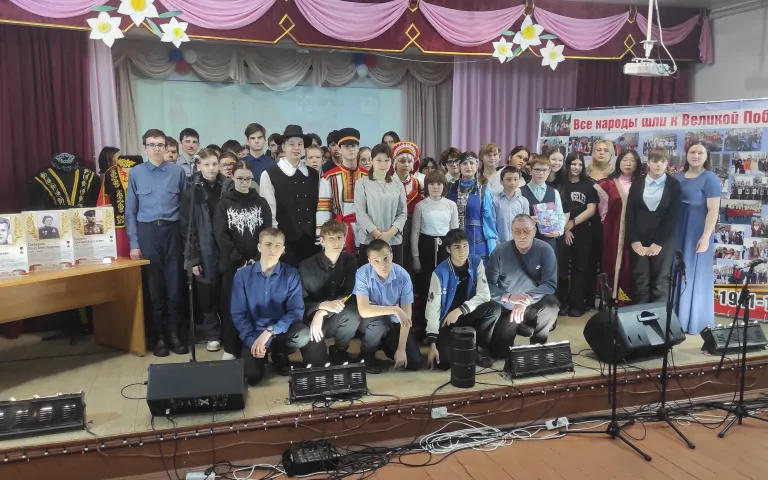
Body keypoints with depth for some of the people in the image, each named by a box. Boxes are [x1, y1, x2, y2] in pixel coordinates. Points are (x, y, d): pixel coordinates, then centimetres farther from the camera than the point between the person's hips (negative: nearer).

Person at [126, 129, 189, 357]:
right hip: (147, 231, 0)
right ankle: (160, 334, 17)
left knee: (174, 284, 4)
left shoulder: (178, 171, 3)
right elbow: (130, 211, 4)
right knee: (154, 285, 6)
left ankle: (174, 333, 16)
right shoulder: (136, 173, 3)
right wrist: (133, 243, -1)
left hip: (172, 230, 0)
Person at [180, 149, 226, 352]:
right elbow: (187, 227, 0)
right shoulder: (191, 193, 1)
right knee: (207, 293, 5)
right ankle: (212, 334, 19)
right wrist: (193, 258, -6)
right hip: (205, 251, -1)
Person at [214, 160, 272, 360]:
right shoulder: (224, 203, 3)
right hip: (232, 264, -1)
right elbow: (220, 235, -5)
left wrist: (257, 258, -10)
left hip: (257, 263, 1)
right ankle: (230, 348, 12)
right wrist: (238, 260, -14)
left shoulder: (261, 203, 8)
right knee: (231, 304, 2)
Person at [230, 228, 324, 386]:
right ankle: (262, 356, 12)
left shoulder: (291, 274, -6)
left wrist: (270, 331, -26)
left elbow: (296, 311, -14)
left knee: (303, 335, -33)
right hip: (254, 334, 0)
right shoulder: (242, 275, -3)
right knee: (252, 376, -25)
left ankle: (279, 355, 1)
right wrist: (252, 340, -18)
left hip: (282, 331, 1)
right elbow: (238, 313, -3)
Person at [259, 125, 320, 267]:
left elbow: (319, 206, 10)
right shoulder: (269, 175, -3)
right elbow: (269, 212, -6)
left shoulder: (314, 174, 11)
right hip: (285, 241, -4)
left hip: (311, 240, 4)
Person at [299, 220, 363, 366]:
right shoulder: (307, 266, -11)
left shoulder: (350, 261, -5)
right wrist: (323, 305, -33)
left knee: (354, 313, -32)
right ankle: (320, 361, 5)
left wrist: (322, 313, -27)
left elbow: (350, 294, -13)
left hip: (340, 319, 2)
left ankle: (339, 351, 0)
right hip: (313, 317, -2)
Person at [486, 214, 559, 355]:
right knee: (498, 352, -7)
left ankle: (537, 344, -4)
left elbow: (550, 284, -20)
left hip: (534, 305, 0)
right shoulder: (500, 252, -14)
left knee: (551, 304, -32)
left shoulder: (545, 250, -14)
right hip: (507, 308, 1)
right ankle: (513, 327, 28)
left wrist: (527, 300, -34)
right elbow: (488, 285, -15)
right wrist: (509, 297, -33)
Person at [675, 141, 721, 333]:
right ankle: (675, 316, 24)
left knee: (694, 274, 4)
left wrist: (705, 237, -20)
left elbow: (713, 210, -14)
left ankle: (695, 320, 17)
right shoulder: (678, 177, 8)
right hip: (676, 232, 6)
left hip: (697, 233, -6)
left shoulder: (710, 179, -10)